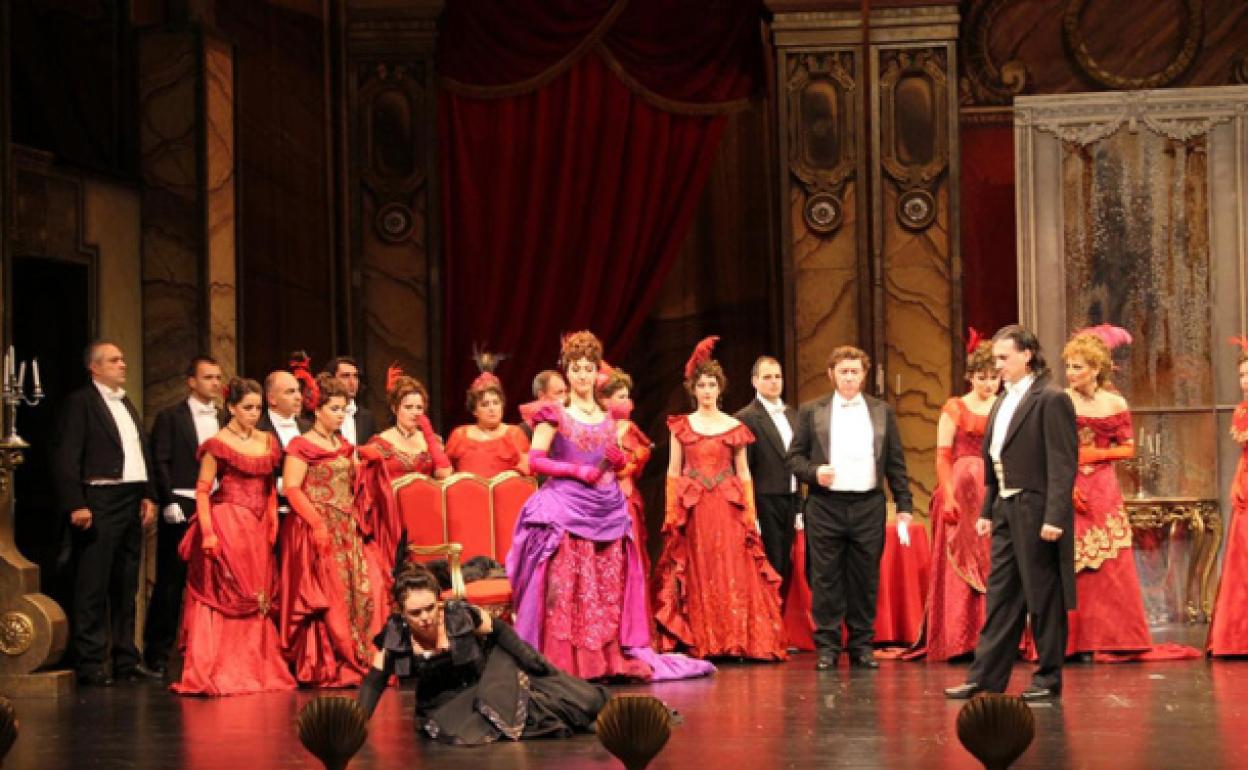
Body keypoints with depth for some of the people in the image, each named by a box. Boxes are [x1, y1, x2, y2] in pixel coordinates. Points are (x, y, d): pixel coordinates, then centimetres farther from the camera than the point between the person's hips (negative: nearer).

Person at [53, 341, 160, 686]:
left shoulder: (127, 405, 20)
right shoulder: (79, 402, -4)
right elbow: (67, 459, -11)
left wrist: (149, 496, 10)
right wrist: (75, 505, -18)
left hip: (132, 502, 8)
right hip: (99, 503, -8)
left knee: (126, 587, 12)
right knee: (93, 587, -5)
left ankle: (126, 659, 18)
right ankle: (90, 664, -1)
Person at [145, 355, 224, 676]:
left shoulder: (223, 420, 14)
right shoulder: (170, 417, 2)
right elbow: (159, 462, -4)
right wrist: (168, 502, -13)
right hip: (181, 509, -4)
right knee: (171, 581, -1)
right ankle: (157, 652, 6)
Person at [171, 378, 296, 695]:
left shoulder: (268, 442, 13)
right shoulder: (217, 444, -4)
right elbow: (202, 491, -8)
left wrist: (272, 523, 4)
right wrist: (207, 532, -17)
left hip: (258, 531, 6)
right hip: (226, 527, -6)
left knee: (257, 600, 7)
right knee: (223, 597, -5)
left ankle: (257, 670, 14)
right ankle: (215, 672, -2)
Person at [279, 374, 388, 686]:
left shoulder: (344, 446, 18)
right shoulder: (302, 445, -3)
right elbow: (291, 488, -12)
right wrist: (317, 524, -19)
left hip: (348, 532, 7)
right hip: (317, 529, -7)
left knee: (363, 592, -3)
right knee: (328, 596, -10)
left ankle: (355, 662, 3)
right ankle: (327, 668, -4)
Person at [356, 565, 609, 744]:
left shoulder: (462, 615, -24)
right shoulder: (394, 635, -19)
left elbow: (501, 632, -6)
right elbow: (374, 683, -9)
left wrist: (536, 665, -7)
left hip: (489, 675, -1)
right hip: (444, 702, 1)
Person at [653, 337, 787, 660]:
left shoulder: (734, 427, 8)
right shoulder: (681, 426, 8)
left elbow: (743, 473, 8)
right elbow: (673, 472, 6)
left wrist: (751, 513, 0)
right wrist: (671, 513, -4)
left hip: (728, 507, 0)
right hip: (692, 509, 0)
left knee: (732, 572, -4)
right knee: (697, 575, -1)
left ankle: (734, 641, 0)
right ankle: (699, 643, 3)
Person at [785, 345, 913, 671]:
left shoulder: (882, 412, 10)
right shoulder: (811, 411, 7)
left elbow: (895, 463, 10)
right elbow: (793, 456, 7)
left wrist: (903, 506, 5)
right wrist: (814, 472, -13)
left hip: (869, 506, 1)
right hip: (826, 506, -1)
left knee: (865, 580, 4)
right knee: (826, 580, 1)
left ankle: (862, 646, 12)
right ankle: (827, 647, 7)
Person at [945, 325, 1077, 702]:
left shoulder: (1051, 399, -10)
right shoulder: (1003, 402, 15)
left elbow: (1063, 463, -15)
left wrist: (1054, 516, -21)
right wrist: (987, 511, 14)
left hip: (1037, 512, -8)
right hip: (1006, 512, 8)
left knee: (1044, 597, 1)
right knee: (1000, 596, 9)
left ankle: (1048, 678, 11)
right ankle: (986, 677, 12)